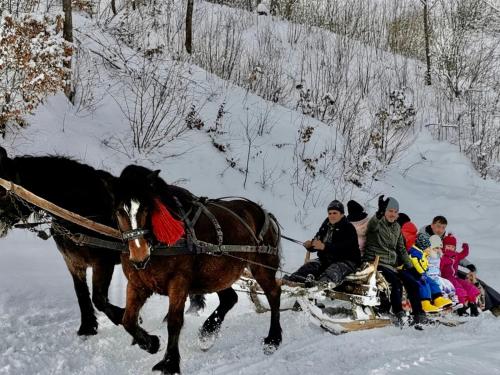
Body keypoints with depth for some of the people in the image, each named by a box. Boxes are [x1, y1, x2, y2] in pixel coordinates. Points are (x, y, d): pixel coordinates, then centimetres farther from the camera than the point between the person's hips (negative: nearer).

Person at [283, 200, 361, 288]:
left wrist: (324, 247, -33)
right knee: (310, 266, -19)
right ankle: (293, 278, -43)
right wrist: (310, 245, -7)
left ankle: (324, 282, -68)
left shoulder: (349, 228, -5)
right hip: (325, 259, 7)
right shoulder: (325, 226, 17)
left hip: (346, 261, -7)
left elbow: (344, 247, -22)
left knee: (333, 271, -37)